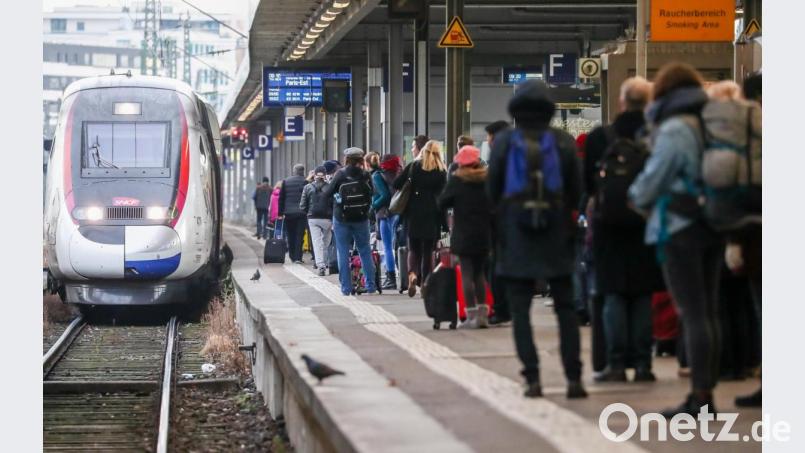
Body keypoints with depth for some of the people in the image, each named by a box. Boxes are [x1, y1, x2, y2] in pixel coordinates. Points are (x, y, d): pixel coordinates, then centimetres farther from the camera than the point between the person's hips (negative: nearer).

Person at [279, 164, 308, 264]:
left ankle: (292, 256, 16)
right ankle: (298, 257, -6)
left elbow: (281, 198, 5)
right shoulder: (305, 182, -6)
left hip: (288, 213, 3)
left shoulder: (285, 181, 3)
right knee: (299, 235, -1)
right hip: (301, 213, -3)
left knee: (290, 236, 12)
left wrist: (281, 212, 8)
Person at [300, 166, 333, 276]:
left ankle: (320, 265, -13)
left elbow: (302, 206, 1)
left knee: (317, 242, 0)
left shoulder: (308, 188, -1)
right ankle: (323, 264, 17)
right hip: (327, 218, -1)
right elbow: (334, 204, -11)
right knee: (325, 242, 14)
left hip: (313, 218, 1)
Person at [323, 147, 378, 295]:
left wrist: (328, 185, 10)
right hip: (361, 219, 2)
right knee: (365, 251, 11)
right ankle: (370, 285, 10)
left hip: (341, 218, -2)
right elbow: (371, 195, 3)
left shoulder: (340, 175, -11)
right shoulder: (365, 176, -5)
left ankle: (346, 287, 1)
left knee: (343, 253, 4)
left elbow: (327, 194, -8)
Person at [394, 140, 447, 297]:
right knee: (428, 249, 9)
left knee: (413, 248, 11)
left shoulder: (413, 166, 1)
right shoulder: (441, 172, -3)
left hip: (413, 214, 1)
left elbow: (396, 184, -3)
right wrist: (443, 221, -3)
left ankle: (412, 274, -17)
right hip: (432, 216, -1)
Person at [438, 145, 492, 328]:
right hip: (483, 234, 4)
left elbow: (442, 203, -4)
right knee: (479, 273, 15)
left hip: (463, 235, -4)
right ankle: (483, 314, 11)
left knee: (467, 274, -2)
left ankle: (471, 315, -6)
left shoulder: (456, 180, -8)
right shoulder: (486, 179, 1)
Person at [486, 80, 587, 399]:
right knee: (565, 307, 7)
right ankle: (573, 377, 2)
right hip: (556, 232, 1)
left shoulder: (503, 142, -5)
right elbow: (576, 190, 1)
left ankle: (532, 377, -5)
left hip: (515, 232, -1)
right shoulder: (562, 142, -2)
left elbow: (492, 190, -1)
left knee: (520, 309, 4)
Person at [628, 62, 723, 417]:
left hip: (680, 229, -8)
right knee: (709, 312, 11)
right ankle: (707, 393, 16)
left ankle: (699, 397, -8)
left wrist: (638, 198, 13)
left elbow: (650, 182, -10)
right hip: (713, 228, 8)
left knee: (693, 314, -8)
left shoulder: (674, 131, -13)